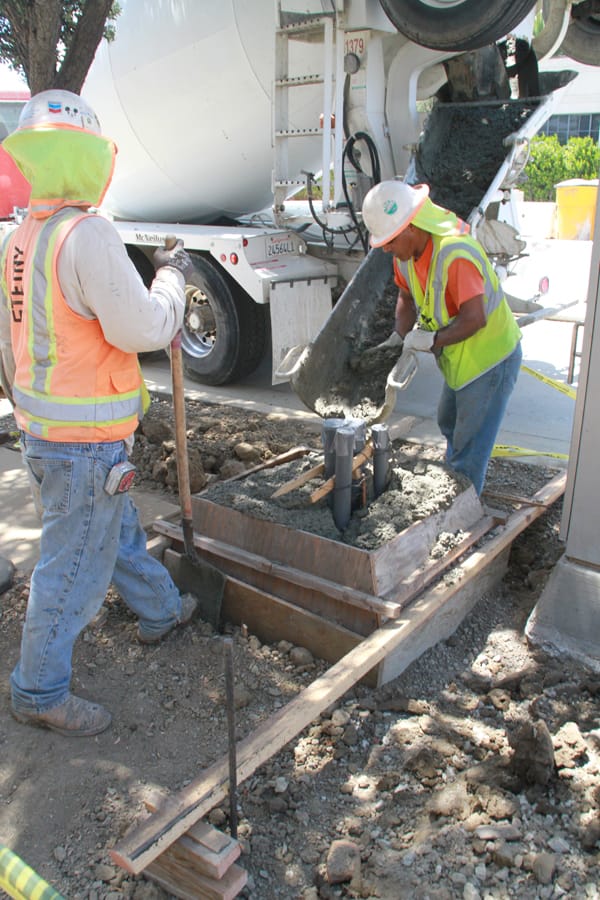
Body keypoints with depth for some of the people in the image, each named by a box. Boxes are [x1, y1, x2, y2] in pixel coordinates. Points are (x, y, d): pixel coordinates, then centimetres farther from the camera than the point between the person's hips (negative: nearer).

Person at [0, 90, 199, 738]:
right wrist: (172, 274, -4)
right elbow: (143, 329, -21)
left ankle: (159, 610, 47)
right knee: (74, 567, 5)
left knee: (119, 531, 26)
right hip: (84, 442, -9)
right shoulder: (86, 234, -21)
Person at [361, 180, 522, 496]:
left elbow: (474, 318, -37)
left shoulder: (455, 254, -33)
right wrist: (399, 337, -5)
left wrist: (432, 340, -28)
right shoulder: (406, 254, -5)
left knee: (469, 446, -2)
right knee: (448, 424, 28)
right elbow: (407, 297, 10)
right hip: (459, 358, 10)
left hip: (490, 357, -10)